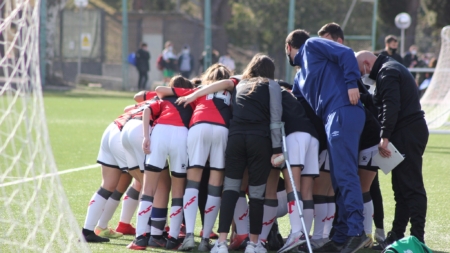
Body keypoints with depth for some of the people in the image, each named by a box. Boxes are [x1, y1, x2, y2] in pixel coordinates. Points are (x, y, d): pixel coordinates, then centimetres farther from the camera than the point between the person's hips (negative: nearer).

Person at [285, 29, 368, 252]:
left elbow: (346, 53, -7)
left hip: (343, 112, -9)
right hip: (331, 119, 9)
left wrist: (351, 83, -15)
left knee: (345, 174, -15)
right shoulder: (301, 77, 30)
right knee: (339, 180, 7)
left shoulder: (312, 46, 6)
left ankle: (356, 231, -20)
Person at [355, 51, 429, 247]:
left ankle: (417, 237, -15)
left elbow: (391, 106, -21)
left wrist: (384, 137, -22)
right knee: (402, 186, 13)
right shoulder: (394, 68, 23)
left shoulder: (387, 72, -10)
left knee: (411, 187, -12)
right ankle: (397, 234, 18)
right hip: (414, 130, 11)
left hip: (406, 134, -11)